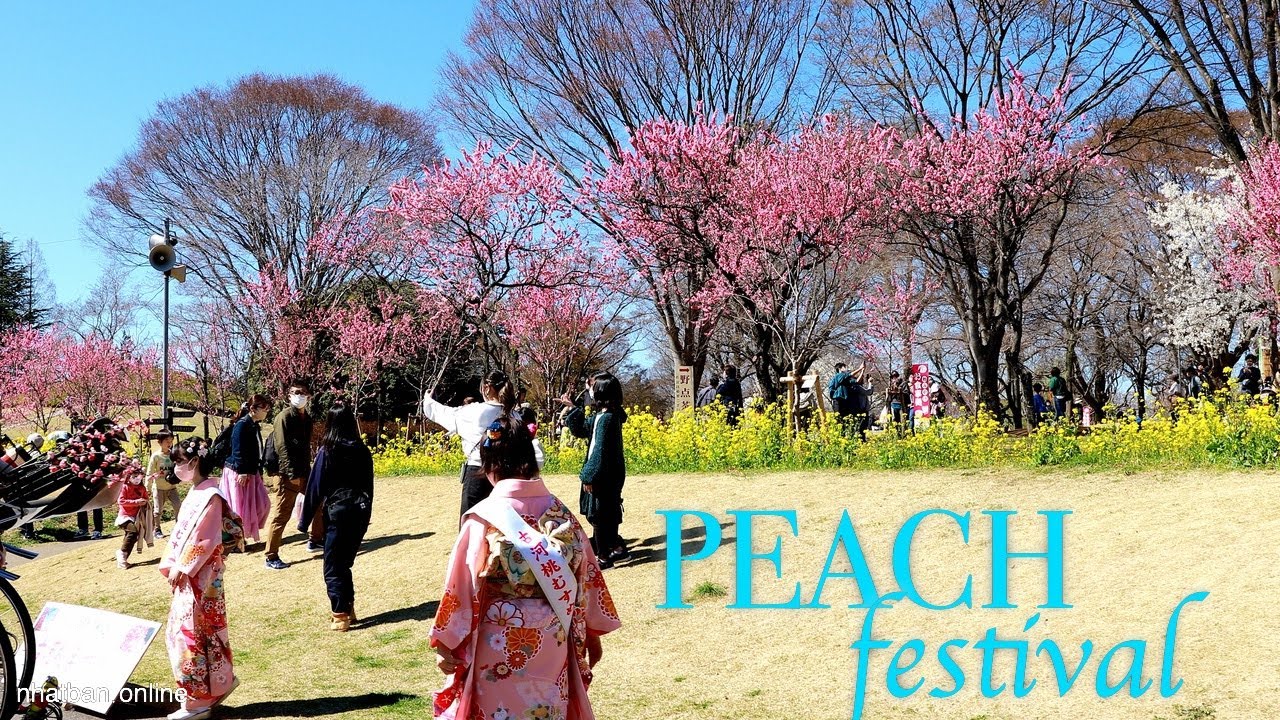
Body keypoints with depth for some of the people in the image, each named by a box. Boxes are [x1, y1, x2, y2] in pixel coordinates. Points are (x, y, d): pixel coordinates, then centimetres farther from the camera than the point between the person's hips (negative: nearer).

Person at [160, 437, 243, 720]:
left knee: (192, 633, -3)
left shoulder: (210, 495, -17)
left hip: (200, 576, -9)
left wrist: (181, 568, -18)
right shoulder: (196, 492, 11)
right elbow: (181, 534, 14)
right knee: (188, 631, 15)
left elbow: (205, 540, -20)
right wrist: (172, 566, 8)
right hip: (187, 574, 9)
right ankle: (221, 682, 26)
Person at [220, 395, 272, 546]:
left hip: (251, 473, 9)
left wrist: (259, 472, 18)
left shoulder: (255, 426, 13)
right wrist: (242, 472, -22)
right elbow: (238, 450, -20)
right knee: (238, 508, -2)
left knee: (262, 504, 6)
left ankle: (244, 535, 16)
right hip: (239, 473, -9)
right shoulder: (242, 425, -15)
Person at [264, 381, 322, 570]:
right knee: (280, 515, -6)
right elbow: (282, 447, -17)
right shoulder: (284, 417, -11)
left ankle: (315, 540, 30)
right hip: (287, 474, -9)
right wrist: (292, 474, -22)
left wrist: (307, 470, 15)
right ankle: (271, 557, 0)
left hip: (304, 472, 9)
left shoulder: (307, 418, 13)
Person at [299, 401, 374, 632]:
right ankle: (349, 609, 22)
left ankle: (340, 616, 4)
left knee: (333, 568, 5)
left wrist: (304, 521, 2)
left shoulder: (327, 451, -10)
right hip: (361, 512, 5)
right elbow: (369, 485, 9)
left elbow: (314, 487, -6)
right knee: (344, 564, 18)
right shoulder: (362, 451, 2)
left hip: (337, 512, -5)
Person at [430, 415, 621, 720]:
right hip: (554, 641, 3)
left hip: (502, 642, -3)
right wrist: (593, 633, 16)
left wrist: (445, 644, 2)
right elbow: (587, 575, 4)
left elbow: (462, 586, -9)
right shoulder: (559, 511, -3)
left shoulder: (484, 517, -14)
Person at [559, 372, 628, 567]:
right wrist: (572, 409, 12)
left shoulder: (606, 418, -22)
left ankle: (605, 558, 10)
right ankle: (618, 549, 29)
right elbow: (582, 430, 16)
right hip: (607, 475, 9)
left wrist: (589, 476, -19)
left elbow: (600, 450, -23)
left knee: (598, 516, 1)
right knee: (607, 515, 19)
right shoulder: (601, 415, 7)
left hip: (604, 477, -9)